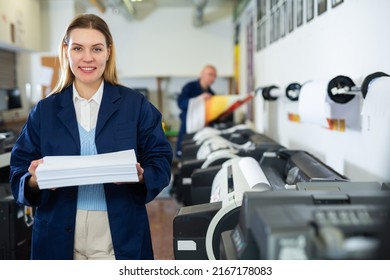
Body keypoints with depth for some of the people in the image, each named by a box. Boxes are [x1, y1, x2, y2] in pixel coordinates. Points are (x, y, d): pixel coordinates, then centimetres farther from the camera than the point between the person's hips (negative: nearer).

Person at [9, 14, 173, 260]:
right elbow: (19, 172, 4)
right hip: (59, 238, 1)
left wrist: (141, 177, -20)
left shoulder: (136, 104, 1)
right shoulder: (45, 110, 5)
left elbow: (161, 160, 0)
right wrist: (34, 181, -18)